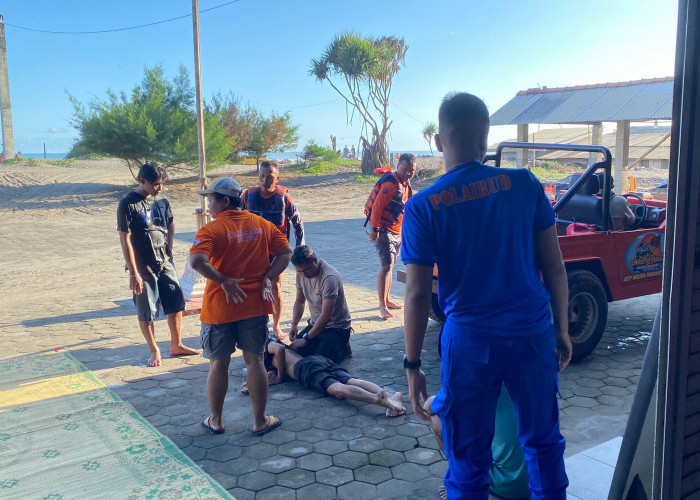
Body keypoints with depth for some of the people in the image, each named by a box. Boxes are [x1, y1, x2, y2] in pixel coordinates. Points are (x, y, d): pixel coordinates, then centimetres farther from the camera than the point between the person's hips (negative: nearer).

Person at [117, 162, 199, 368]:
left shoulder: (162, 201, 5)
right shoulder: (128, 204, -12)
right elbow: (125, 240, -14)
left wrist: (168, 249, 8)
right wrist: (133, 273, -17)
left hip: (165, 263, 6)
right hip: (143, 267, -5)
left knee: (176, 304, 10)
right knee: (146, 312, 4)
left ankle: (176, 345, 25)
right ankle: (154, 351, 20)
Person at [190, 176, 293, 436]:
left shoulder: (211, 230, -12)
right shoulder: (262, 225, 3)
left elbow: (197, 261, -27)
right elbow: (286, 252, 3)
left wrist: (224, 281, -17)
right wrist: (267, 278, -3)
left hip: (220, 307, -3)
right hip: (255, 305, 3)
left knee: (219, 364, 12)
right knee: (255, 361, 11)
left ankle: (216, 420, 25)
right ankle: (260, 420, 20)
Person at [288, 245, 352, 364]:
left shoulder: (329, 278, -27)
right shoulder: (301, 273, -3)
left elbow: (326, 316, -28)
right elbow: (300, 301, 11)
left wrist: (305, 339, -26)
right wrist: (294, 325, -4)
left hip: (337, 327, -7)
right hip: (315, 324, 7)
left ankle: (343, 347, 8)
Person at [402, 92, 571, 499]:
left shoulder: (423, 207, -8)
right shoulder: (525, 185, -3)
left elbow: (418, 294, -9)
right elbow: (554, 267, 1)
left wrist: (412, 365, 0)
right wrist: (562, 330, 12)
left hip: (470, 341, -2)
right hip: (532, 334, 2)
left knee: (469, 457, 13)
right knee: (543, 441, 22)